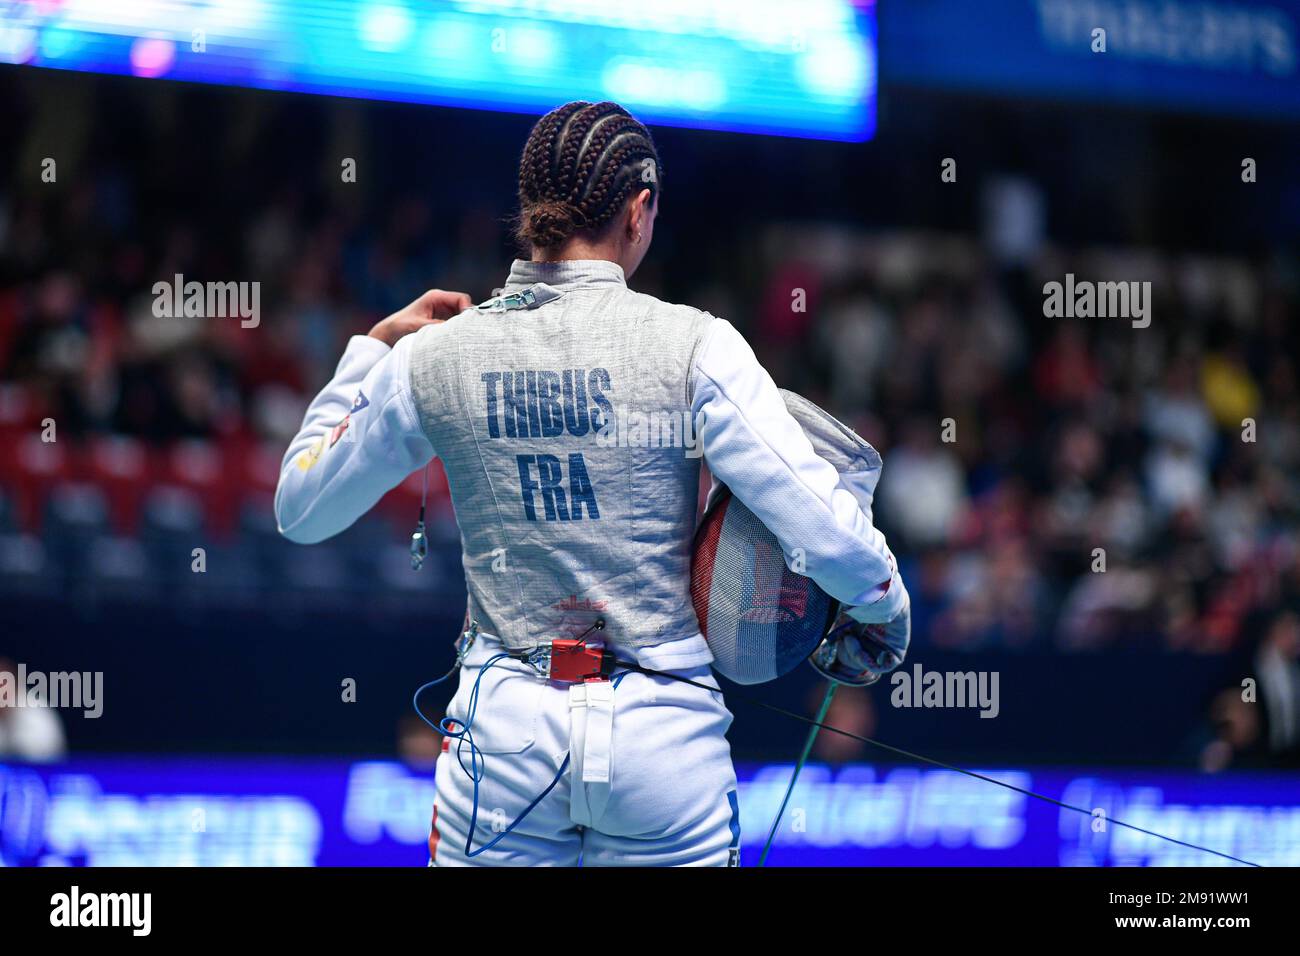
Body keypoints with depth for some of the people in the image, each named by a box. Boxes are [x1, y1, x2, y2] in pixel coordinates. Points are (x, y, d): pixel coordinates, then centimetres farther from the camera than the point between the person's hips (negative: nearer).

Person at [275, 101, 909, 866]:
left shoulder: (436, 355, -1)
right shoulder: (693, 346, -10)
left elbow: (301, 509, 13)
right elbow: (825, 529, -14)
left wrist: (373, 349, 21)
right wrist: (884, 601, 6)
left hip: (507, 726, 2)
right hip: (664, 732, -2)